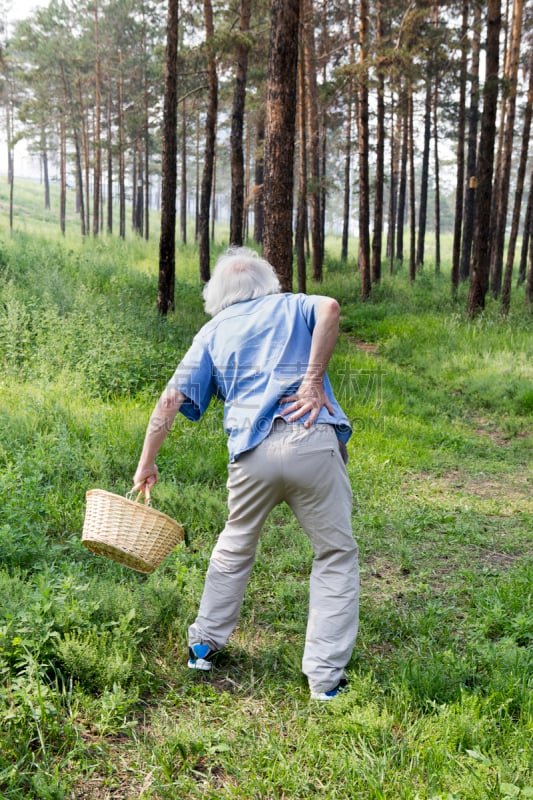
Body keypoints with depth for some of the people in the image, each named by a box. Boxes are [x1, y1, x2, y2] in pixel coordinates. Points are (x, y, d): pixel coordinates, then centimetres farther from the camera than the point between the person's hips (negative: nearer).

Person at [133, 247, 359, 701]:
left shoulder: (213, 332, 21)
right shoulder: (290, 305, 19)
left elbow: (170, 399, 13)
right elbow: (330, 308, -7)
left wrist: (147, 464, 19)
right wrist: (313, 378, -7)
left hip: (252, 454, 2)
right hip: (312, 441, -2)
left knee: (235, 547, 25)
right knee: (336, 554, 10)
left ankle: (204, 645, 35)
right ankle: (326, 677, 8)